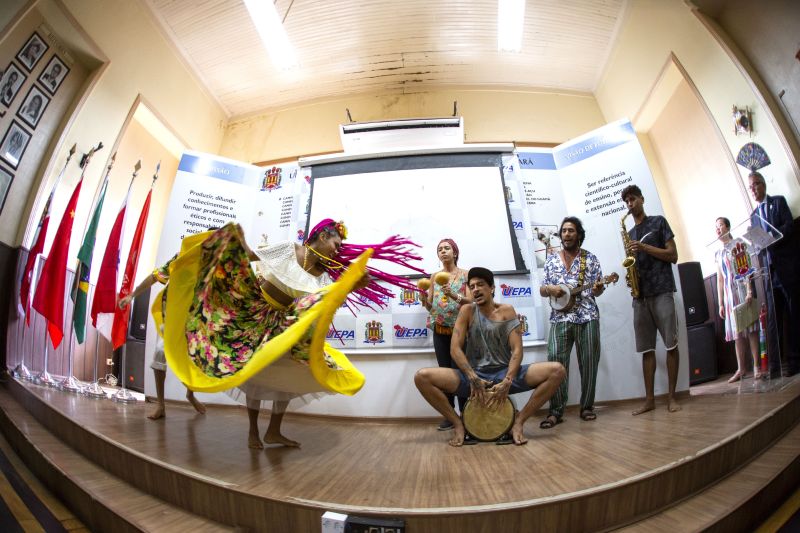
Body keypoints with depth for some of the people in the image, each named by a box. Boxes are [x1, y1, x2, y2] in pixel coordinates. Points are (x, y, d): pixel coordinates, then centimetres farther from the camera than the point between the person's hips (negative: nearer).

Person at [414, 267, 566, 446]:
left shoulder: (506, 310, 2)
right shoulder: (467, 311, 2)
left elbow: (517, 350, -6)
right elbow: (455, 349, -6)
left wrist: (507, 382, -21)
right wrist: (473, 379, -20)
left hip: (504, 374, 1)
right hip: (473, 376, 0)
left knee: (557, 371, -20)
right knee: (422, 377, -23)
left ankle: (518, 422, -9)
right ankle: (458, 424, -5)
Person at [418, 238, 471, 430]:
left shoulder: (465, 274, 2)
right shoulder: (434, 277, 11)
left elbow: (471, 302, -7)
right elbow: (429, 307, 10)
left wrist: (454, 295, -22)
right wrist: (423, 298, -11)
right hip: (439, 330, 3)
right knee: (444, 371, 3)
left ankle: (464, 413, 8)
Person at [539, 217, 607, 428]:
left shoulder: (590, 258, 9)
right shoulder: (551, 259, 13)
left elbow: (596, 291, 8)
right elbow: (542, 290, 12)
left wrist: (597, 288, -15)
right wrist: (550, 289, -9)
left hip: (587, 317, 0)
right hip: (559, 318, 0)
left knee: (588, 363, 4)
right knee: (556, 362, -10)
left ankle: (587, 406, 20)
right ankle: (556, 410, -4)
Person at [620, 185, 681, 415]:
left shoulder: (659, 222, 8)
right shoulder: (629, 234, 21)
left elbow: (673, 255, 0)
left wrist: (644, 247, -11)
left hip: (662, 290, -4)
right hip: (640, 295, 4)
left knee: (671, 344, -3)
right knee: (647, 348, 3)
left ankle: (671, 397, 6)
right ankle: (649, 398, 7)